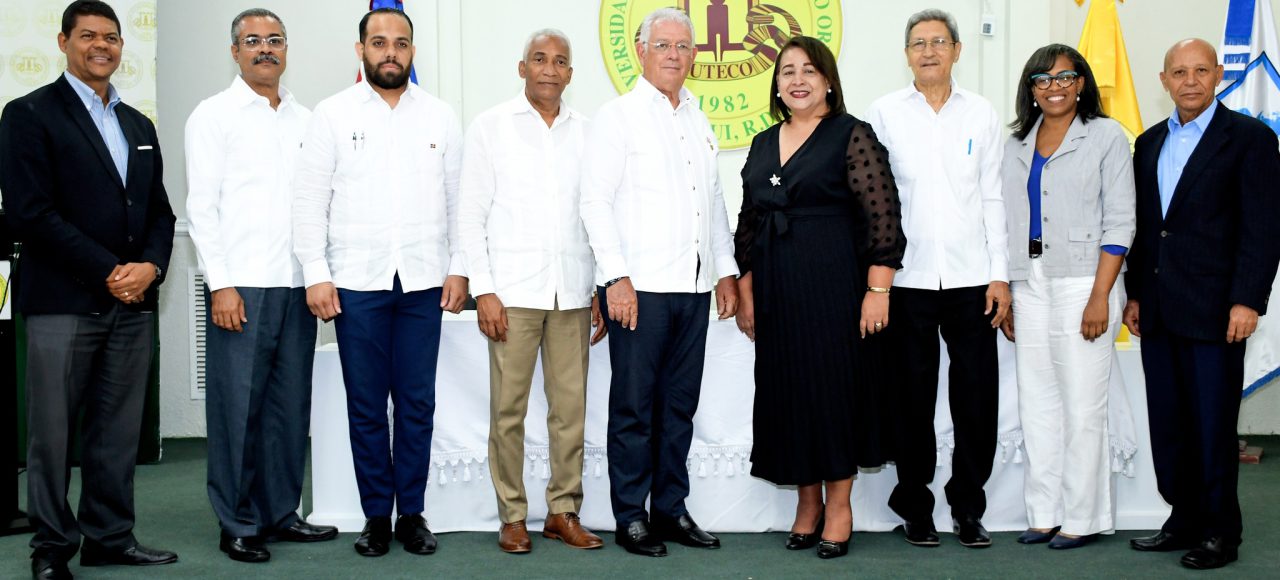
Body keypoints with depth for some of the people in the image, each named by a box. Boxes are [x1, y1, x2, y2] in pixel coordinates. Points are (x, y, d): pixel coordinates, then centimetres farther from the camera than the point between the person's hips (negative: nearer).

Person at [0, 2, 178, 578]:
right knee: (52, 432, 1)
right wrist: (108, 272, -13)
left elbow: (160, 212, 16)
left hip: (132, 302, 5)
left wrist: (150, 266, -4)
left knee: (119, 431, 8)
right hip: (63, 300, -5)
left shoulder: (138, 126, 18)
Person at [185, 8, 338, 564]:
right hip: (241, 286, -4)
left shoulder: (305, 119, 14)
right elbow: (201, 205, -4)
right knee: (238, 406, -1)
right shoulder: (214, 115, 2)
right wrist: (221, 284, -11)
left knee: (290, 404, 8)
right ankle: (237, 524, 9)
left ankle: (280, 512, 19)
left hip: (297, 284, 5)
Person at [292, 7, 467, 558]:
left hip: (423, 282, 1)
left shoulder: (440, 116, 7)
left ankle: (412, 513, 16)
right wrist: (316, 275, -6)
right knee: (366, 405, 5)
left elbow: (460, 198, 8)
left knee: (417, 404, 5)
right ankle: (376, 515, 16)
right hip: (356, 283, -1)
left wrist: (459, 268, 2)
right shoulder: (333, 114, 2)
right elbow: (310, 199, 0)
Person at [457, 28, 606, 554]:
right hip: (514, 290, -2)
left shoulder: (585, 132, 9)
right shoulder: (491, 127, 3)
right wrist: (483, 290, -6)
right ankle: (512, 516, 11)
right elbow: (471, 214, 1)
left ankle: (563, 511, 16)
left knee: (571, 406, 4)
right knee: (508, 408, 0)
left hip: (573, 290, 2)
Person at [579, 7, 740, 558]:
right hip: (639, 286, -6)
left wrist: (726, 271, 15)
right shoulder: (617, 117, -2)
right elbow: (596, 202, -7)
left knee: (679, 404, 11)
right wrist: (617, 277, -14)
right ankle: (630, 517, 10)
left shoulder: (699, 121, 17)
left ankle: (671, 509, 20)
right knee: (634, 406, 0)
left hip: (694, 286, 6)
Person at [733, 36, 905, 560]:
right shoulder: (764, 144, 13)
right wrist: (745, 290, 12)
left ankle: (838, 507, 15)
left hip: (833, 287, -5)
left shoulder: (852, 136, -4)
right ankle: (807, 502, 23)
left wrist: (877, 289, -15)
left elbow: (883, 215, -10)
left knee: (833, 386, 1)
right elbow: (749, 222, 16)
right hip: (776, 293, 5)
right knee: (786, 389, 8)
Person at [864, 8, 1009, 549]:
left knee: (977, 400, 2)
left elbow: (992, 196, 7)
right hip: (907, 278, -1)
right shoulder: (884, 113, 3)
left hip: (970, 278, 1)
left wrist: (999, 275, 2)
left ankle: (968, 508, 17)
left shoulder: (981, 114, 7)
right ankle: (916, 508, 19)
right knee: (913, 399, 6)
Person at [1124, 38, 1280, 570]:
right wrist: (1134, 294, 12)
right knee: (1167, 423, 10)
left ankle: (1220, 532, 13)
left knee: (1213, 424, 0)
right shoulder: (1150, 143, 14)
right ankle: (1184, 521, 22)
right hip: (1157, 311, 6)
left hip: (1214, 309, -6)